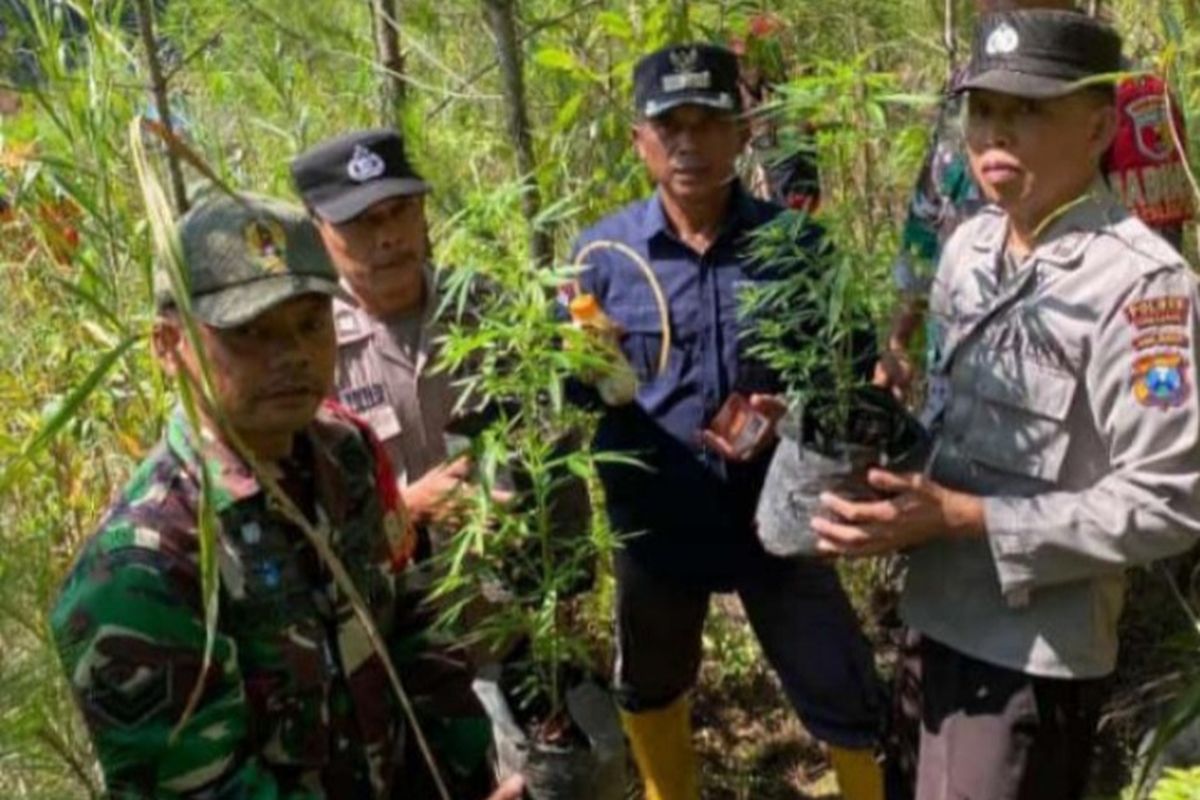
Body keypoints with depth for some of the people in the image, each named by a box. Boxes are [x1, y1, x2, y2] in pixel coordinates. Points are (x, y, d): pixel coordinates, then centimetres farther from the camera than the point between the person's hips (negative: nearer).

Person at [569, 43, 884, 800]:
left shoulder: (797, 243, -8)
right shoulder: (603, 252, -8)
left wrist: (794, 413, -21)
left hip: (777, 514, -1)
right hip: (655, 522, 2)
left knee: (843, 698, 11)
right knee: (650, 687, 25)